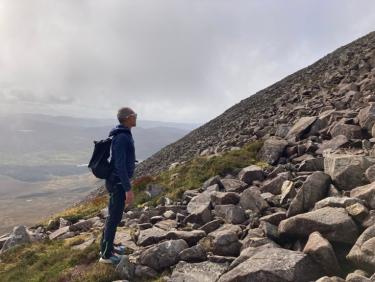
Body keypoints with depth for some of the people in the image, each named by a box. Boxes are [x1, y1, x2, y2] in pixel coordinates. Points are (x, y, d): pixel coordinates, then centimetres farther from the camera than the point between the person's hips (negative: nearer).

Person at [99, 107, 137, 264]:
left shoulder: (122, 135, 9)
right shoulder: (121, 138, -23)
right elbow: (120, 165, -27)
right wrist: (128, 189, -25)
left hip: (117, 181, 10)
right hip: (118, 183, -10)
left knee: (113, 215, 19)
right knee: (114, 218, 1)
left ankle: (106, 246, 34)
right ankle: (106, 255, 15)